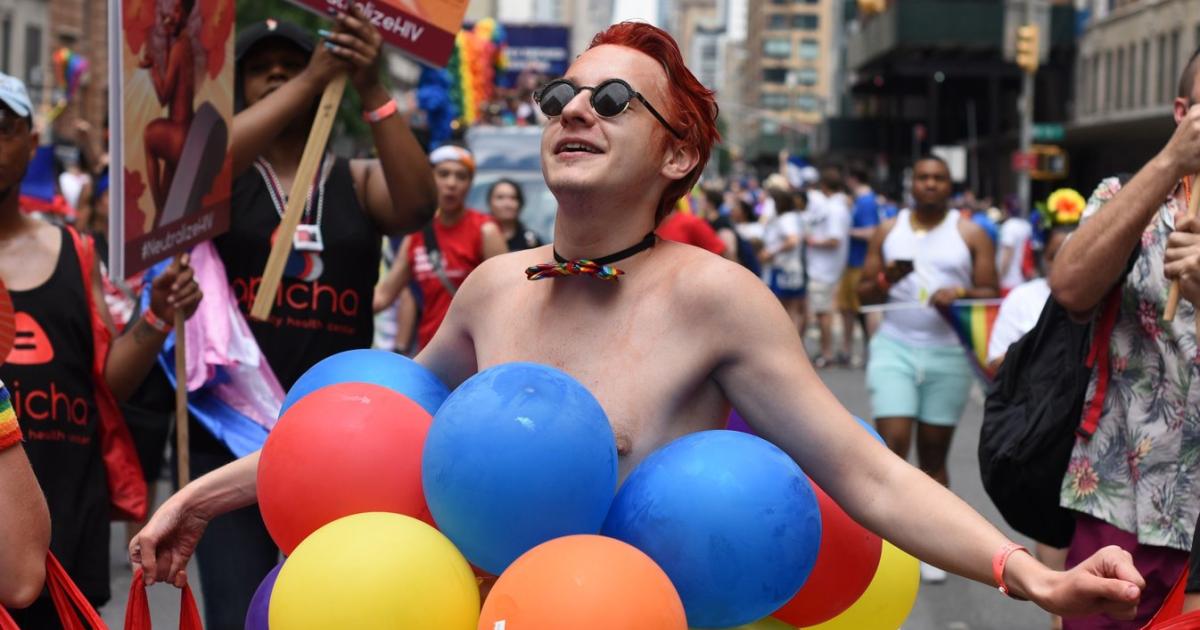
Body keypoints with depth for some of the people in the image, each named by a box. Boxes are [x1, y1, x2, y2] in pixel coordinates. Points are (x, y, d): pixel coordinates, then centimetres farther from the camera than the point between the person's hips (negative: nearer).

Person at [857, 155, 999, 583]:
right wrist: (886, 280, -13)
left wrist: (960, 293, -19)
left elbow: (990, 293, 3)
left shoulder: (970, 234, 5)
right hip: (895, 347, 0)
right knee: (893, 444, -14)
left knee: (934, 454, 6)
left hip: (948, 354, 0)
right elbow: (863, 294, 9)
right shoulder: (889, 231, 9)